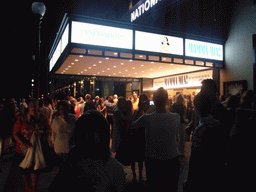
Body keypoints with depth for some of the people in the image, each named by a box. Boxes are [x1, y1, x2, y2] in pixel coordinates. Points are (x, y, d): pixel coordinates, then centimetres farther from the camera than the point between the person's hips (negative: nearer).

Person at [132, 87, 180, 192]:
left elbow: (132, 125, -1)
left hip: (153, 161, -1)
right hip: (172, 160, 2)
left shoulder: (146, 118, -21)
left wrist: (140, 110, 9)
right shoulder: (176, 117, -16)